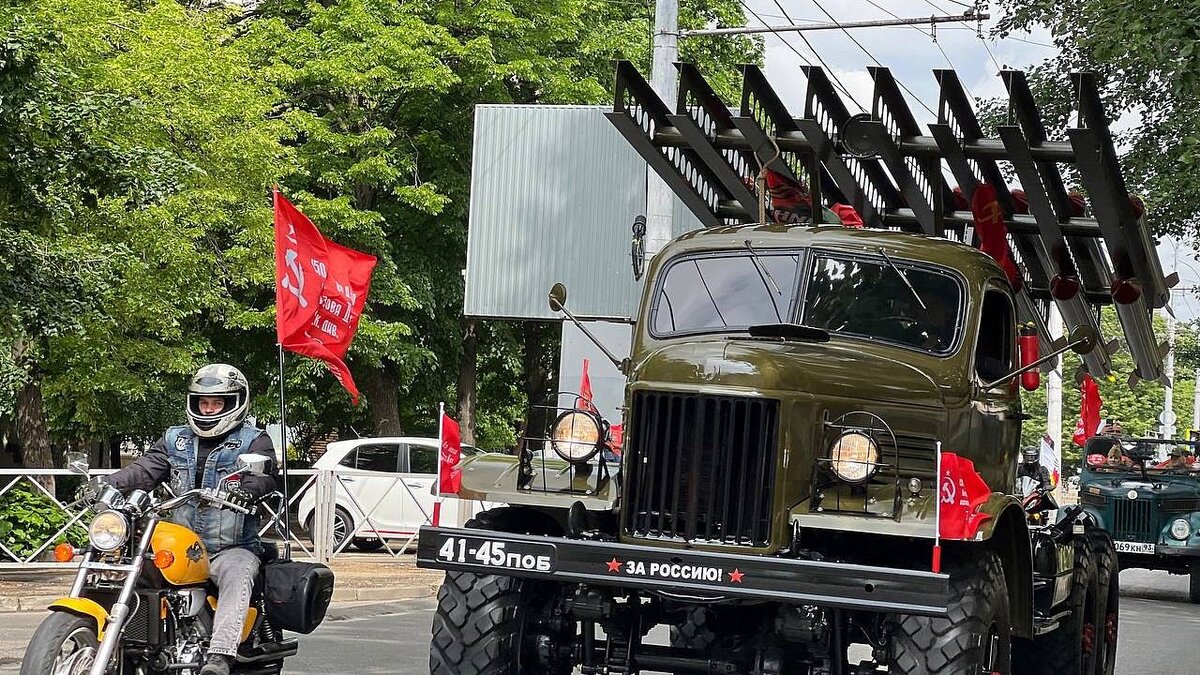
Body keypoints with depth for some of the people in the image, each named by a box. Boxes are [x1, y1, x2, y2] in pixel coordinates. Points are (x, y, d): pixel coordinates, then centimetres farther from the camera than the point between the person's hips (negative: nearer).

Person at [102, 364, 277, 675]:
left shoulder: (253, 441, 5)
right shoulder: (175, 440, 19)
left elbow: (264, 475, -14)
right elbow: (145, 470, 6)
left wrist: (245, 489, -38)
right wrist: (105, 485, -14)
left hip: (232, 548, -5)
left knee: (236, 574, -37)